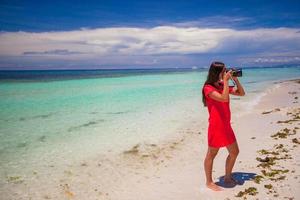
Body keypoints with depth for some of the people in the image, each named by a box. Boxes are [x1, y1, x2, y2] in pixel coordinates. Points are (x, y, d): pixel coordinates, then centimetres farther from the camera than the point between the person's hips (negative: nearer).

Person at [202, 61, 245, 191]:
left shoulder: (223, 86, 11)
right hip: (216, 127, -9)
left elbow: (241, 93, 12)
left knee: (234, 152, 16)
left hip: (226, 126, 9)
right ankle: (209, 182, 20)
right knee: (211, 154, 5)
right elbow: (224, 98, -27)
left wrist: (235, 79, 1)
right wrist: (226, 81, -22)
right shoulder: (208, 88, -13)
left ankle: (227, 177, 34)